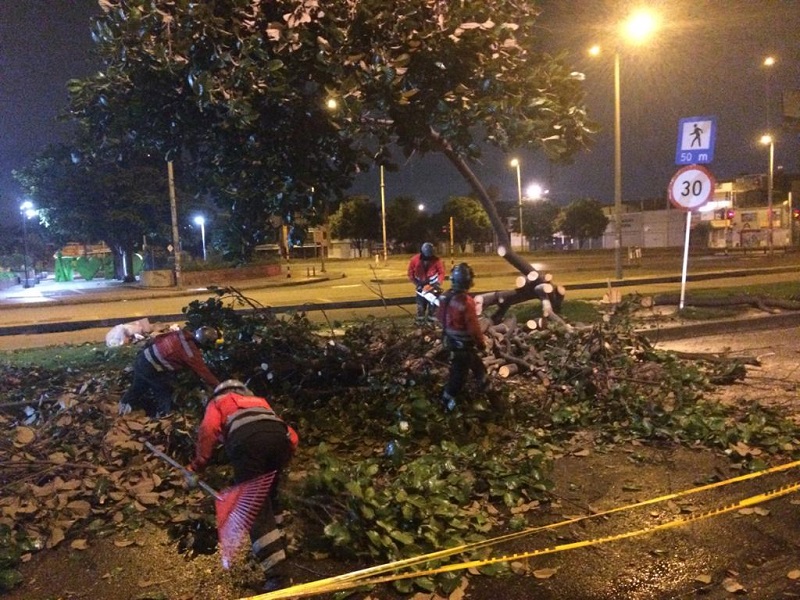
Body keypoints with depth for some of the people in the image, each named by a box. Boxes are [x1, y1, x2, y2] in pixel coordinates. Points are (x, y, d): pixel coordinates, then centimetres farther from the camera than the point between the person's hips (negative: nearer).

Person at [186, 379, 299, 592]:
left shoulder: (217, 402, 33)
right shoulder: (260, 401, 42)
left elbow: (208, 430, 10)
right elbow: (292, 437, 31)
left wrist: (196, 466, 17)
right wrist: (279, 464, 42)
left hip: (247, 439, -4)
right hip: (280, 436, 5)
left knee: (255, 506, -2)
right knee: (269, 495, 29)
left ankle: (275, 574, -8)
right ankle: (276, 546, 37)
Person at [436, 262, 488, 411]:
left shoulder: (445, 296, -8)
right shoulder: (466, 302, -31)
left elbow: (440, 317, 6)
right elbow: (473, 327, -25)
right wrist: (481, 343, -8)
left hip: (450, 339, 8)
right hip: (463, 343, -8)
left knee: (475, 361, 29)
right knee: (459, 372, 9)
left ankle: (485, 384, 50)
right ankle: (447, 400, 21)